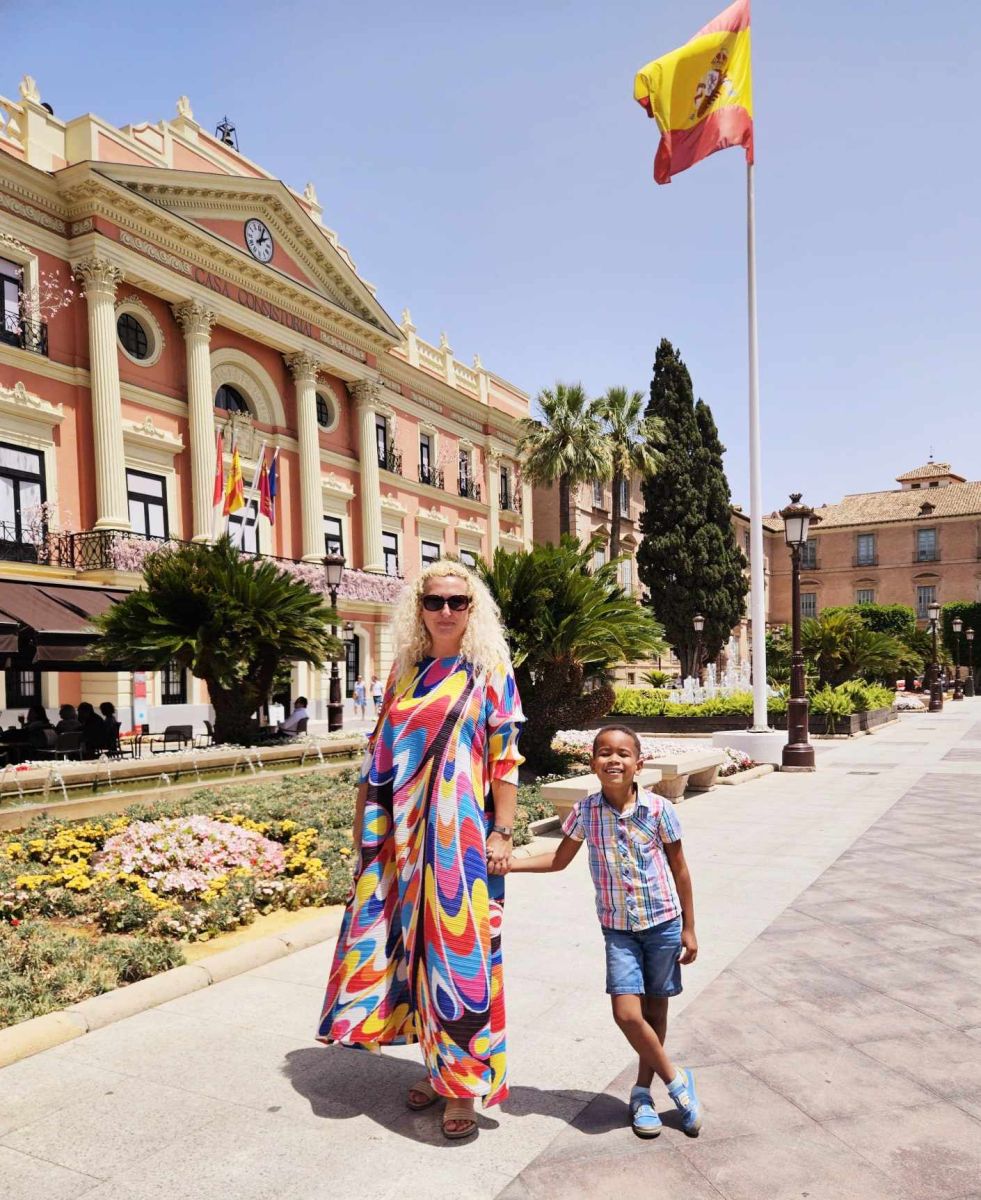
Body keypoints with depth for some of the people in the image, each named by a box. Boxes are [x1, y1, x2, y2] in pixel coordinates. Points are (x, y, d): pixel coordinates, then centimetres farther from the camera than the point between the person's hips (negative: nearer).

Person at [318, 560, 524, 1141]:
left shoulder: (489, 670, -3)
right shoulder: (406, 672, 10)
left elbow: (506, 757, -6)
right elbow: (382, 753, 13)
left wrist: (502, 832, -11)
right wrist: (365, 820, 11)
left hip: (462, 831, -5)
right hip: (407, 832, 5)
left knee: (459, 947, -1)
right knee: (417, 941, 12)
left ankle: (461, 1085, 14)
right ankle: (438, 1064, 30)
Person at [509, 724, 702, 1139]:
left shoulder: (659, 810, -12)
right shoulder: (585, 811, -8)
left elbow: (679, 868, -1)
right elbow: (559, 859, 5)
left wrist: (689, 928, 1)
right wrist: (507, 862, -5)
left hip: (663, 922, -1)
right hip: (618, 928, 1)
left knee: (655, 1010, 11)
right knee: (627, 1012, -9)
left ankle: (643, 1091, 32)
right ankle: (676, 1080, 15)